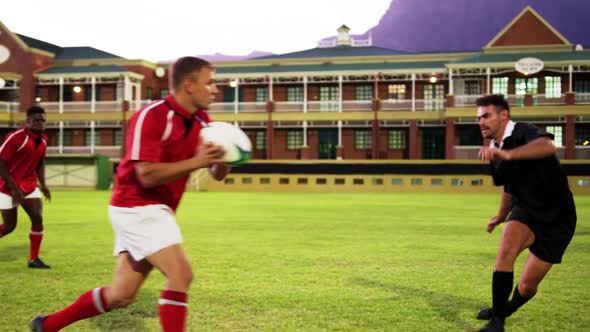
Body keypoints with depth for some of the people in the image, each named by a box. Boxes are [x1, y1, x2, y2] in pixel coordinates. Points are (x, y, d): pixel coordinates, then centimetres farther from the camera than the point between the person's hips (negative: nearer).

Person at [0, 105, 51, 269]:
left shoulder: (43, 140, 2)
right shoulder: (15, 137, -20)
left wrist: (42, 184, 9)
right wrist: (14, 189, -22)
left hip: (29, 187, 6)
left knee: (38, 219, -7)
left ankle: (34, 259, 3)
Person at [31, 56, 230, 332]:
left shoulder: (201, 121, 5)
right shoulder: (152, 116, -17)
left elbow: (218, 174, 7)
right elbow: (147, 175, -23)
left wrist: (222, 158, -16)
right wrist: (195, 162, -27)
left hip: (154, 212, 8)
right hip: (137, 207, -8)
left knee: (121, 295, 12)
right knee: (181, 275, -18)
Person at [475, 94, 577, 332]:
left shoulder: (523, 132, -19)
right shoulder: (495, 152, 7)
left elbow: (547, 145, -44)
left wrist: (507, 154, -59)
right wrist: (501, 216, 38)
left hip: (556, 217, -5)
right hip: (526, 209, 5)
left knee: (527, 286, 0)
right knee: (507, 248, -29)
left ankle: (506, 309, 34)